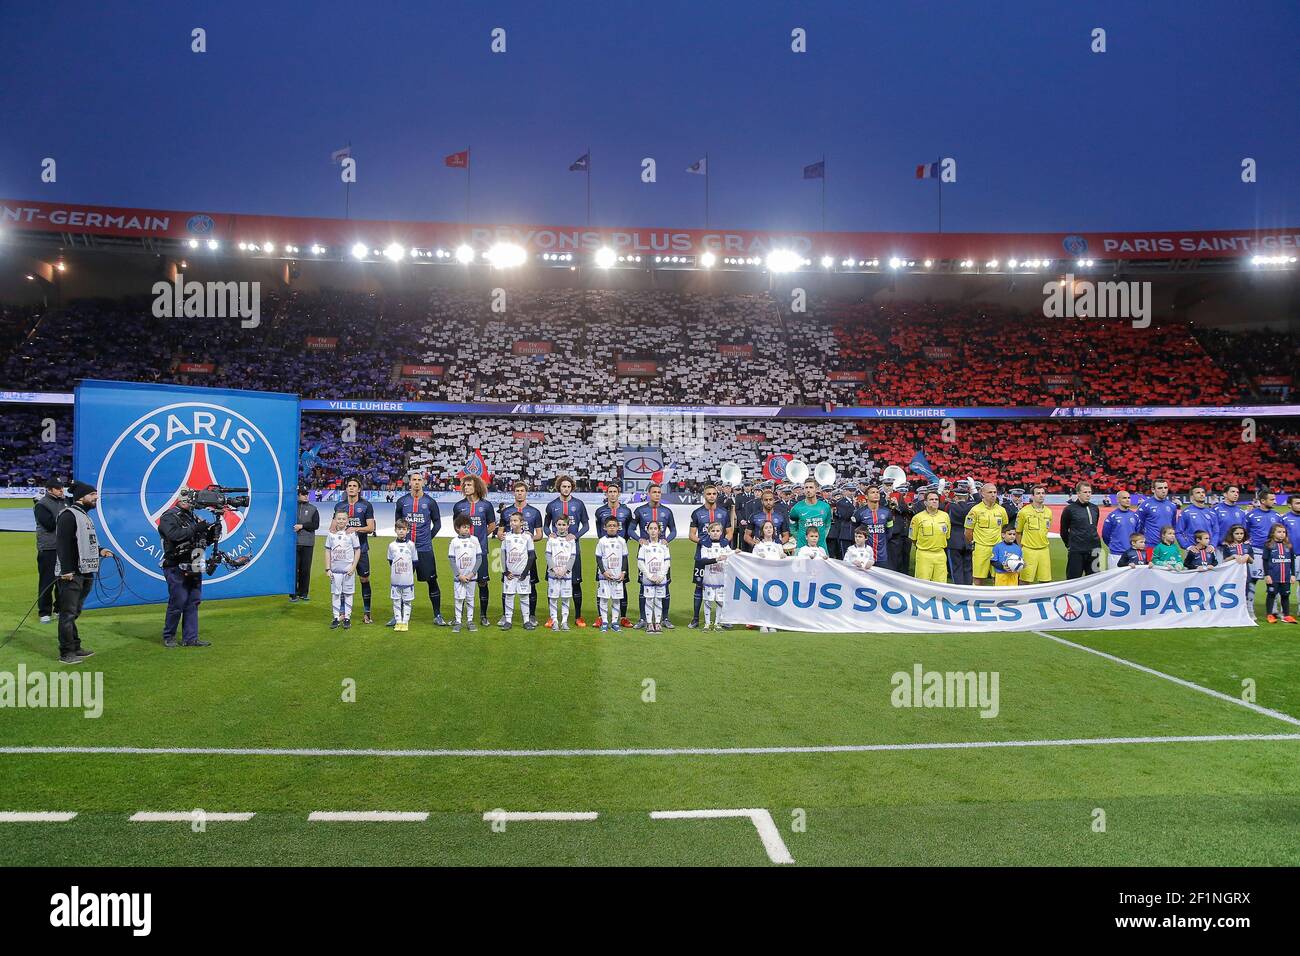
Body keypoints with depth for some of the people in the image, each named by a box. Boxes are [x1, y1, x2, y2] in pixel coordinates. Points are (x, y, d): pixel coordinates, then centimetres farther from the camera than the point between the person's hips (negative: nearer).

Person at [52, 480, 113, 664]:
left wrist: (99, 550, 9)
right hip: (71, 575, -10)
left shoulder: (84, 515, 18)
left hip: (85, 573, 10)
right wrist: (66, 570, -25)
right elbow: (63, 544, -20)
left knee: (74, 613, 17)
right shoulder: (68, 515, -13)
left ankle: (75, 647, 25)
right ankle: (66, 653, -1)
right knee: (68, 613, -5)